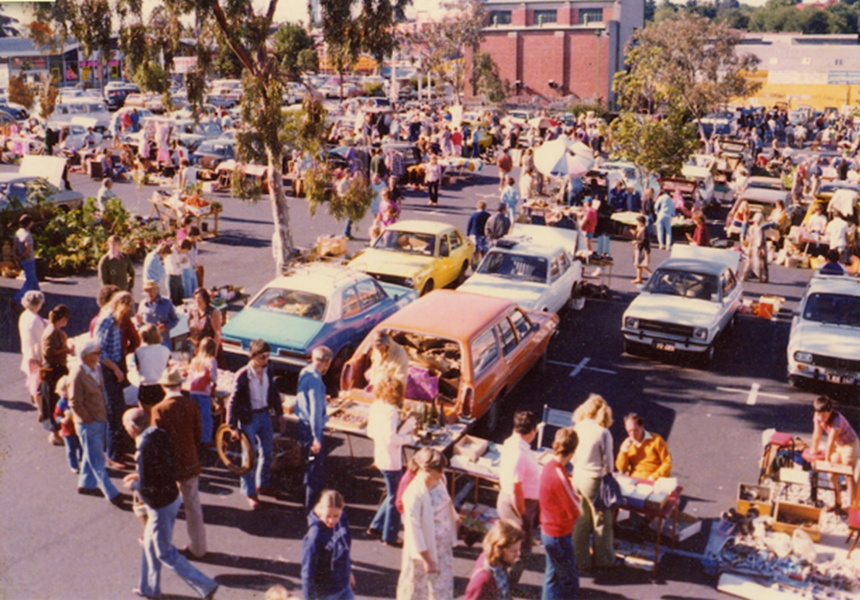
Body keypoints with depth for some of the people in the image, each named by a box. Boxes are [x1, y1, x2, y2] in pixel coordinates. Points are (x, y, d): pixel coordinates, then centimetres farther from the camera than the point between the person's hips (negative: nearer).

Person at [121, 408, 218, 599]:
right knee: (150, 545, 25)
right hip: (172, 496, 9)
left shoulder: (145, 447, -29)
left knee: (165, 553, 8)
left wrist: (133, 485, -7)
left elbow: (147, 486, -26)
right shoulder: (160, 435, -2)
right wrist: (139, 475, 11)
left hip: (160, 506, -9)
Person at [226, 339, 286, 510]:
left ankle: (263, 485, 36)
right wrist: (233, 426, -15)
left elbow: (273, 393, 10)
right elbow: (233, 401, -15)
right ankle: (250, 493, 16)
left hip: (265, 415, 5)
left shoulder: (268, 371, -4)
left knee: (267, 453, 15)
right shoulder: (243, 375, -20)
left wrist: (280, 414, 13)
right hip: (248, 418, -5)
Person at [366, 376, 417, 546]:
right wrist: (407, 437, -13)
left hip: (380, 458, 9)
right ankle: (390, 537, 18)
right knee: (395, 497, 7)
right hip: (392, 461, -9)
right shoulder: (390, 411, -24)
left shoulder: (375, 407, 3)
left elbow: (371, 432, 12)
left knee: (392, 495, 24)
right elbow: (391, 439, -29)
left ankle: (375, 527, 30)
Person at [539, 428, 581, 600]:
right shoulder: (559, 476, -30)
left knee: (553, 575, 22)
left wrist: (573, 497, -5)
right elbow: (574, 512, -23)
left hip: (548, 530, 9)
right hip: (559, 535, -9)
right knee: (570, 582, 5)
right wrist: (577, 501, -5)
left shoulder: (549, 466, -2)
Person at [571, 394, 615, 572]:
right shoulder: (603, 433, -16)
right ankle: (603, 559, 25)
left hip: (577, 478, 5)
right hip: (594, 480, -5)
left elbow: (573, 458, 5)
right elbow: (608, 462, -10)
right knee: (601, 520, 12)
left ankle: (581, 560, 25)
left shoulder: (578, 428, -4)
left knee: (580, 520, 16)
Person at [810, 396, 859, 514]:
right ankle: (837, 504, 21)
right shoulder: (817, 417, -17)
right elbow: (817, 435, -8)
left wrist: (827, 460, -25)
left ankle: (851, 507, 5)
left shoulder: (836, 419, -35)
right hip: (836, 445, 7)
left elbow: (830, 442, -30)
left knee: (849, 477, -2)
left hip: (849, 445, -7)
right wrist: (813, 451, -1)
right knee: (832, 475, 8)